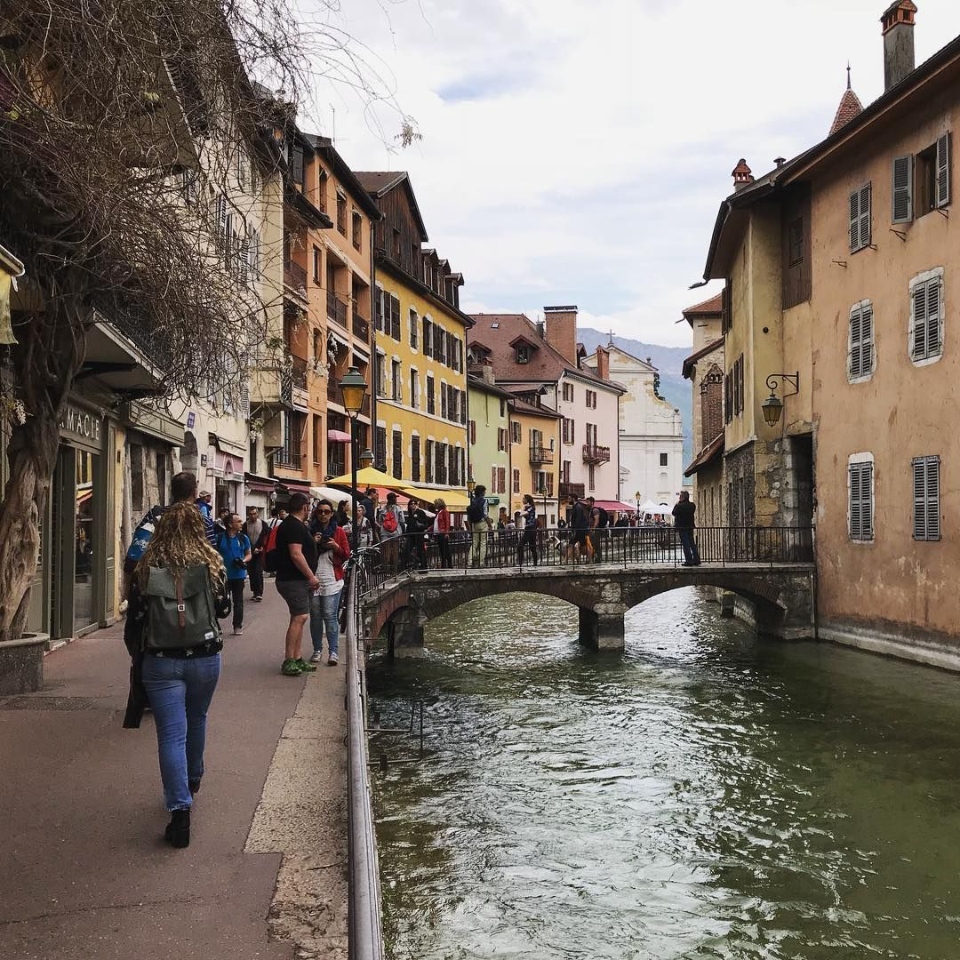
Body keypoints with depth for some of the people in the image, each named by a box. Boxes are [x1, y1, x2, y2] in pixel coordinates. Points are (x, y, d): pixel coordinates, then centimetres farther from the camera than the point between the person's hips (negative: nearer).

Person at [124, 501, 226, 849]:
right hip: (205, 657, 2)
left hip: (160, 660, -2)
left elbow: (134, 619, -2)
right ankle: (192, 781, 46)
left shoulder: (146, 568, -6)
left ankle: (180, 809, -11)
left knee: (171, 733, -2)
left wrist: (137, 657, 12)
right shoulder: (211, 563, -5)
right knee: (196, 720, 24)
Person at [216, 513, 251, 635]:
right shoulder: (220, 538, -5)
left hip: (239, 575, 2)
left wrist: (244, 561, -9)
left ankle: (238, 626, 17)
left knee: (238, 601, 9)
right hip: (224, 575, -2)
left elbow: (249, 554, 11)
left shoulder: (243, 538, 3)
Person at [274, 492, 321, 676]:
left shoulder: (293, 524, 18)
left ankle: (297, 659, 16)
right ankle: (288, 662, -14)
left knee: (299, 618, 12)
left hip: (297, 580, 11)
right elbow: (296, 554, -23)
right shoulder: (295, 526, -16)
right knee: (299, 618, -13)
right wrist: (311, 576, -19)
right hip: (293, 580, -11)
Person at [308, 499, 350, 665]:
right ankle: (317, 650, 10)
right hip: (313, 579, 2)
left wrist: (336, 546, -12)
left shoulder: (338, 531, 7)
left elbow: (346, 555, 6)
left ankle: (333, 651, -7)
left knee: (330, 616, -9)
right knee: (315, 616, 3)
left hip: (332, 581, -2)